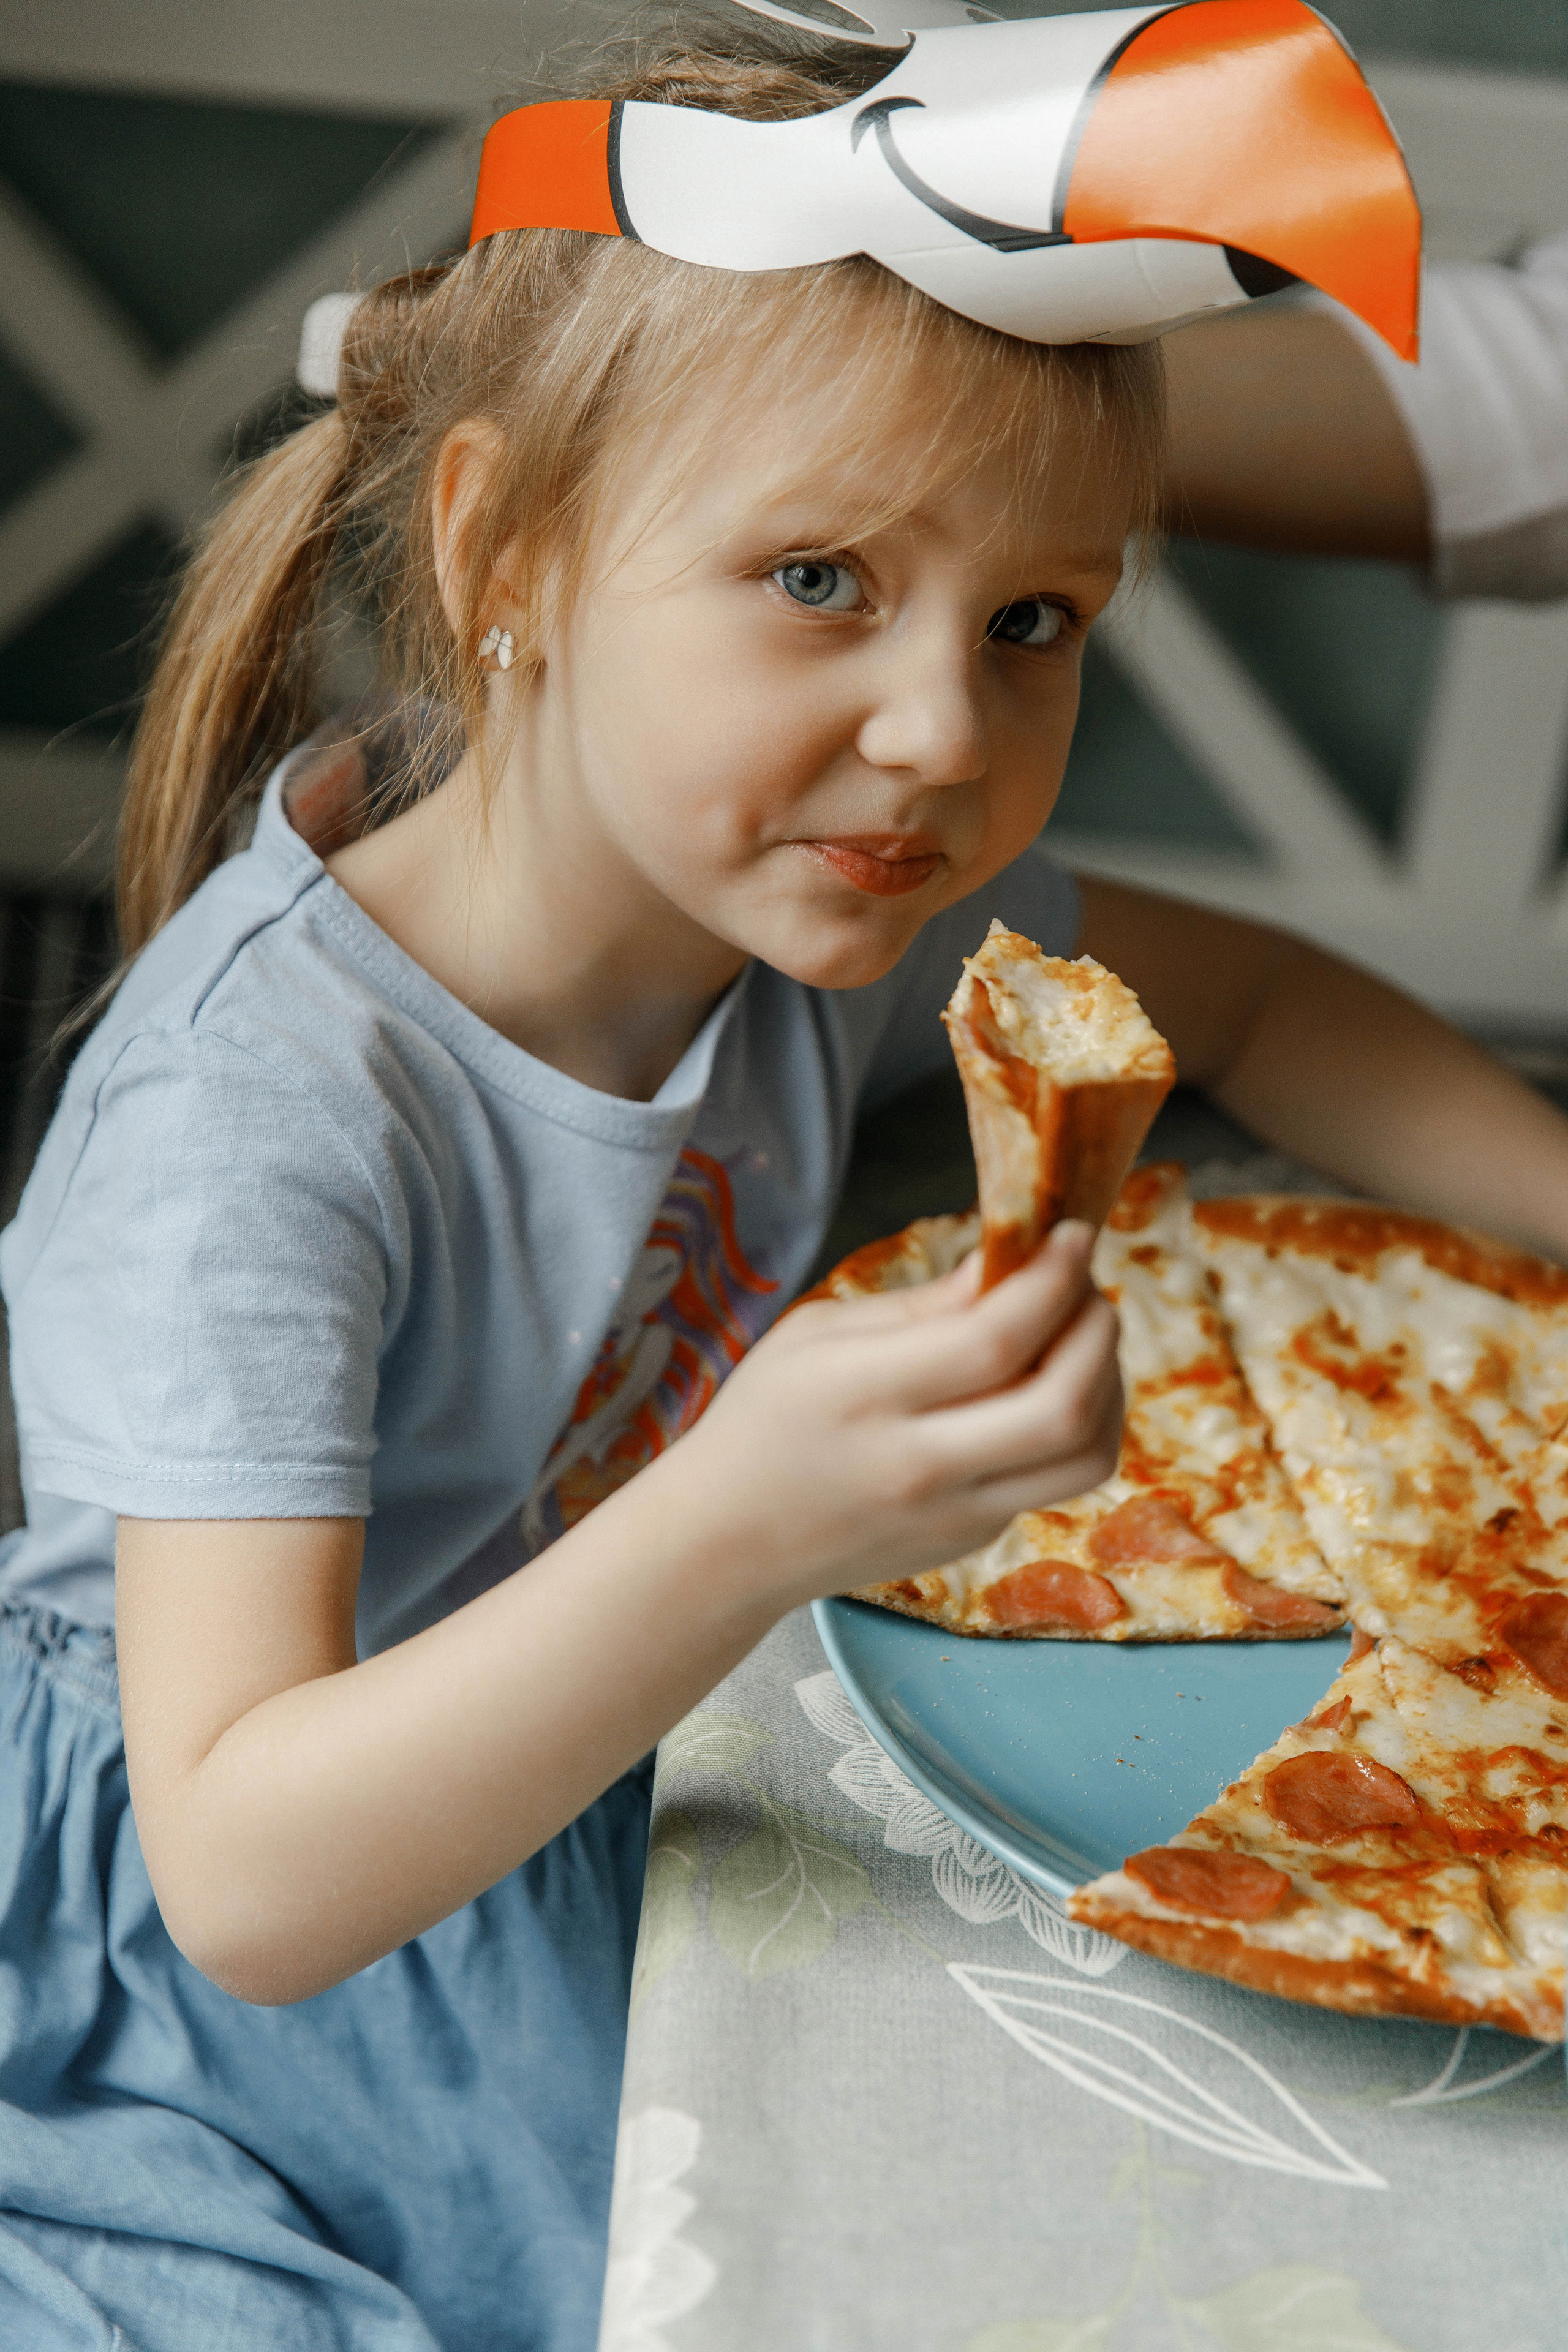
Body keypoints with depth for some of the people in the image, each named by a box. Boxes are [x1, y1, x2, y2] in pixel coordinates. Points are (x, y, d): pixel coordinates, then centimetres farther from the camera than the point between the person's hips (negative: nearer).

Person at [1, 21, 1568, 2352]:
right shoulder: (257, 1112, -34)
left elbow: (1242, 995, 8)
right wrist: (736, 1531, -52)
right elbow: (245, 1882, -37)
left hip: (584, 1795, 6)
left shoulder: (824, 880, -12)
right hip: (220, 1980, -5)